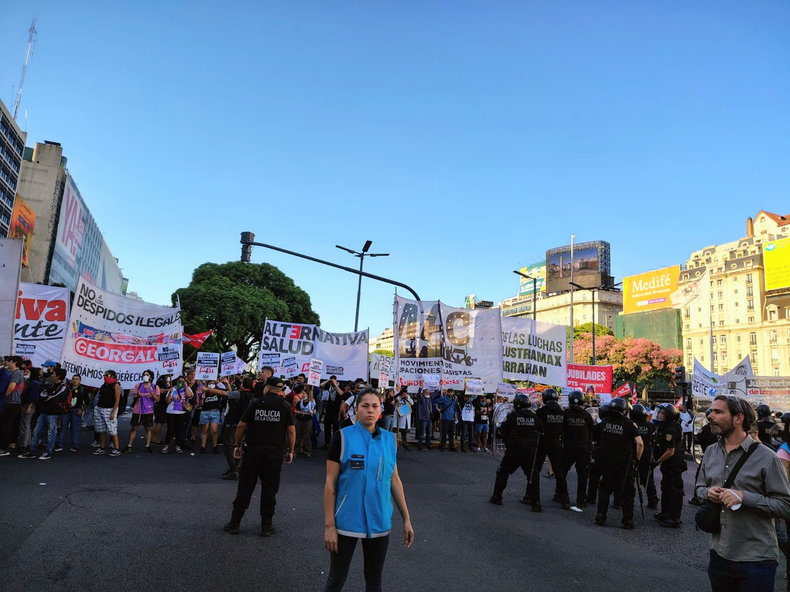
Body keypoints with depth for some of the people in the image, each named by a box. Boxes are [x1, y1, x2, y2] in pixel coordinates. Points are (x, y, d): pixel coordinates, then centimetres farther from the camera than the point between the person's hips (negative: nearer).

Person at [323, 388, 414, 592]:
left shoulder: (389, 439, 2)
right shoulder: (342, 437, -10)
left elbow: (394, 480, 9)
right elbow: (330, 483, -9)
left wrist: (406, 519, 8)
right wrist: (329, 525, -11)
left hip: (379, 521, 4)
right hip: (346, 521, -3)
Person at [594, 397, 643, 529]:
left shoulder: (604, 423, -1)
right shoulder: (629, 424, -14)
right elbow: (640, 443, -20)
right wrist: (637, 458, -7)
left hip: (607, 461, 3)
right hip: (625, 462, -3)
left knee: (604, 489, 16)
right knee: (627, 491, 9)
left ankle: (601, 516, 14)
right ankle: (627, 520, 12)